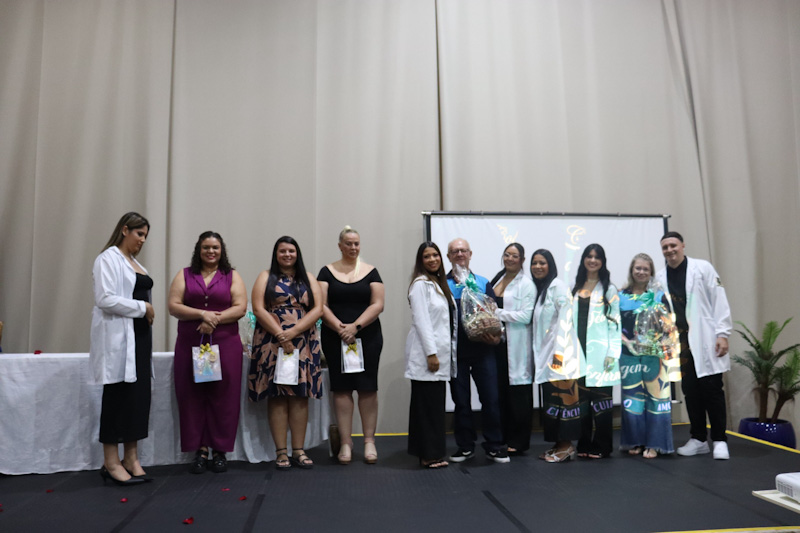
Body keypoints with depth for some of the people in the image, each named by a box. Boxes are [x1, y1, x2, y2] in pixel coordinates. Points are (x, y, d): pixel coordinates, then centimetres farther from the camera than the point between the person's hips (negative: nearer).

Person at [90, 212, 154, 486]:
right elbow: (105, 299, -18)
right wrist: (142, 308, -12)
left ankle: (131, 459, 13)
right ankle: (111, 463, 6)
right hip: (118, 336, -8)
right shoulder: (108, 258, -7)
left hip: (138, 335, 8)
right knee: (118, 396, -3)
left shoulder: (135, 263, 19)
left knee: (139, 396, 6)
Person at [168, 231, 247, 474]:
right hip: (190, 345, 1)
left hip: (225, 344, -1)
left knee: (222, 396, -1)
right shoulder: (184, 275, 12)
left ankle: (220, 451, 8)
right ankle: (200, 450, 9)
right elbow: (174, 307, 1)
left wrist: (215, 319, -14)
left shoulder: (232, 276, 10)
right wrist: (202, 314, -13)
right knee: (193, 396, 1)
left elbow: (240, 308, -1)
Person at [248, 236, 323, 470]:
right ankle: (281, 452, 5)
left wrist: (293, 332, -13)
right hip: (272, 344, -2)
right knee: (277, 396, -1)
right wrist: (280, 335, -14)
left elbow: (317, 309, 1)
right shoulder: (266, 277, 8)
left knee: (300, 395, 1)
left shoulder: (308, 279, 12)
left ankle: (298, 450, 8)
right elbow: (258, 309, -4)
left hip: (303, 344, 2)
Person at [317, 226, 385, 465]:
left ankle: (369, 441, 11)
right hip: (335, 338, 0)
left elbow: (377, 304, -3)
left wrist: (355, 326, -15)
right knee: (341, 388, 2)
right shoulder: (327, 271, 6)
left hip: (367, 337, 0)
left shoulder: (371, 272, 6)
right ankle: (346, 442, 9)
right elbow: (321, 305, -2)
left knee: (368, 388, 1)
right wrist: (340, 327, -16)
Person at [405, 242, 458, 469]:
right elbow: (421, 321, -15)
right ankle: (428, 455, 3)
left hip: (440, 353, 8)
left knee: (436, 404, 11)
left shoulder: (440, 284, 17)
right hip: (426, 353, -8)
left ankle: (433, 452, 18)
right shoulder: (420, 284, -9)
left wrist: (440, 353, 14)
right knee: (427, 404, -4)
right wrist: (431, 353, -19)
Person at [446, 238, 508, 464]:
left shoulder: (483, 283, 12)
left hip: (483, 348, 1)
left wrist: (496, 335, -7)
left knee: (491, 398, 0)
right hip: (456, 350, -1)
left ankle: (494, 446, 13)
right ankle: (465, 446, 20)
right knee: (461, 400, 8)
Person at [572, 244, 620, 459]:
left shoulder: (609, 289, 3)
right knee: (581, 397, 6)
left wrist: (612, 352, -11)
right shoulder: (575, 288, 14)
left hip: (600, 351, -4)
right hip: (579, 351, 4)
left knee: (601, 397, -2)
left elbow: (615, 321, -3)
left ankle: (601, 446, 7)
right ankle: (583, 444, 16)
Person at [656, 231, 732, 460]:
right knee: (691, 392, 8)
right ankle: (698, 439, 19)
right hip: (680, 344, 3)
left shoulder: (702, 268, 0)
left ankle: (719, 440, 11)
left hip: (705, 341, -3)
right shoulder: (660, 279, 9)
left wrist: (723, 334, -10)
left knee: (712, 389, -1)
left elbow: (719, 301, -4)